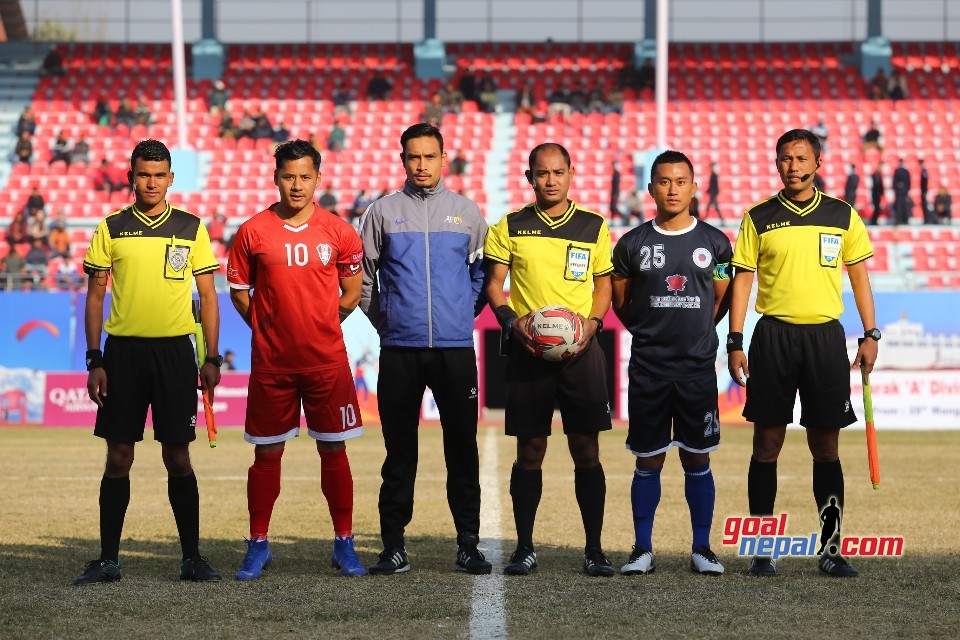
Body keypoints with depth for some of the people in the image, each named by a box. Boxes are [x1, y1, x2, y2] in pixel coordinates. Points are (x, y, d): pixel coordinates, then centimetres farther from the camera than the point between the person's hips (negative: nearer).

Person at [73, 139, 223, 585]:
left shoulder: (191, 228, 5)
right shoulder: (111, 229, 5)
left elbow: (208, 296, 7)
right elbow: (95, 295, 7)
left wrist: (212, 359, 0)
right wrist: (94, 361, 0)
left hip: (175, 350, 0)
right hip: (123, 350, 0)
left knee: (178, 457, 1)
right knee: (118, 457, 2)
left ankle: (191, 557, 8)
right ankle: (108, 559, 7)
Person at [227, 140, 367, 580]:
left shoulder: (338, 232, 2)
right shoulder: (253, 232, 0)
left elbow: (352, 292, 11)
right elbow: (239, 292, 9)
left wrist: (320, 326, 7)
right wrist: (269, 329, 5)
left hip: (327, 360, 0)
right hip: (271, 362, 0)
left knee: (334, 451, 3)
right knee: (267, 453, 4)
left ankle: (344, 545, 11)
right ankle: (258, 546, 13)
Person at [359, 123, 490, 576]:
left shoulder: (466, 212, 8)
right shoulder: (383, 212, 5)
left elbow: (483, 272, 16)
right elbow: (362, 276, 12)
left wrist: (465, 314, 11)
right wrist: (385, 322, 10)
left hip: (456, 348, 0)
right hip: (400, 350, 0)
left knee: (462, 446, 1)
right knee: (399, 450, 2)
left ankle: (468, 543, 6)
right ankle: (394, 546, 6)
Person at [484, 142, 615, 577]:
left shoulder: (594, 226, 8)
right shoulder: (510, 227, 6)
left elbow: (604, 282, 13)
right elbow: (494, 283, 7)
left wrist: (593, 322, -5)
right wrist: (511, 320, -11)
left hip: (580, 349, 0)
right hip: (528, 349, 0)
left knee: (586, 450, -2)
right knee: (530, 451, 2)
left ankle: (594, 549, 3)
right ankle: (525, 548, 9)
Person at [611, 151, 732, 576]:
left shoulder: (714, 242, 3)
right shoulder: (633, 244, 2)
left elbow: (722, 301, 12)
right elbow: (621, 303, 13)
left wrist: (693, 332, 8)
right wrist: (651, 333, 9)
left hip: (698, 368, 0)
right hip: (647, 369, 0)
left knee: (697, 460, 4)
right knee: (648, 461, 4)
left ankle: (702, 549, 11)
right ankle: (642, 549, 10)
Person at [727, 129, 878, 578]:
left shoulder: (842, 216, 6)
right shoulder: (758, 218, 4)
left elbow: (859, 275, 11)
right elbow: (742, 279, 4)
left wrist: (870, 335, 4)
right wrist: (735, 342, -2)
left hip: (825, 335, 1)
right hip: (773, 335, 0)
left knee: (825, 445, 2)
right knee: (767, 443, 1)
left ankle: (831, 549, 7)